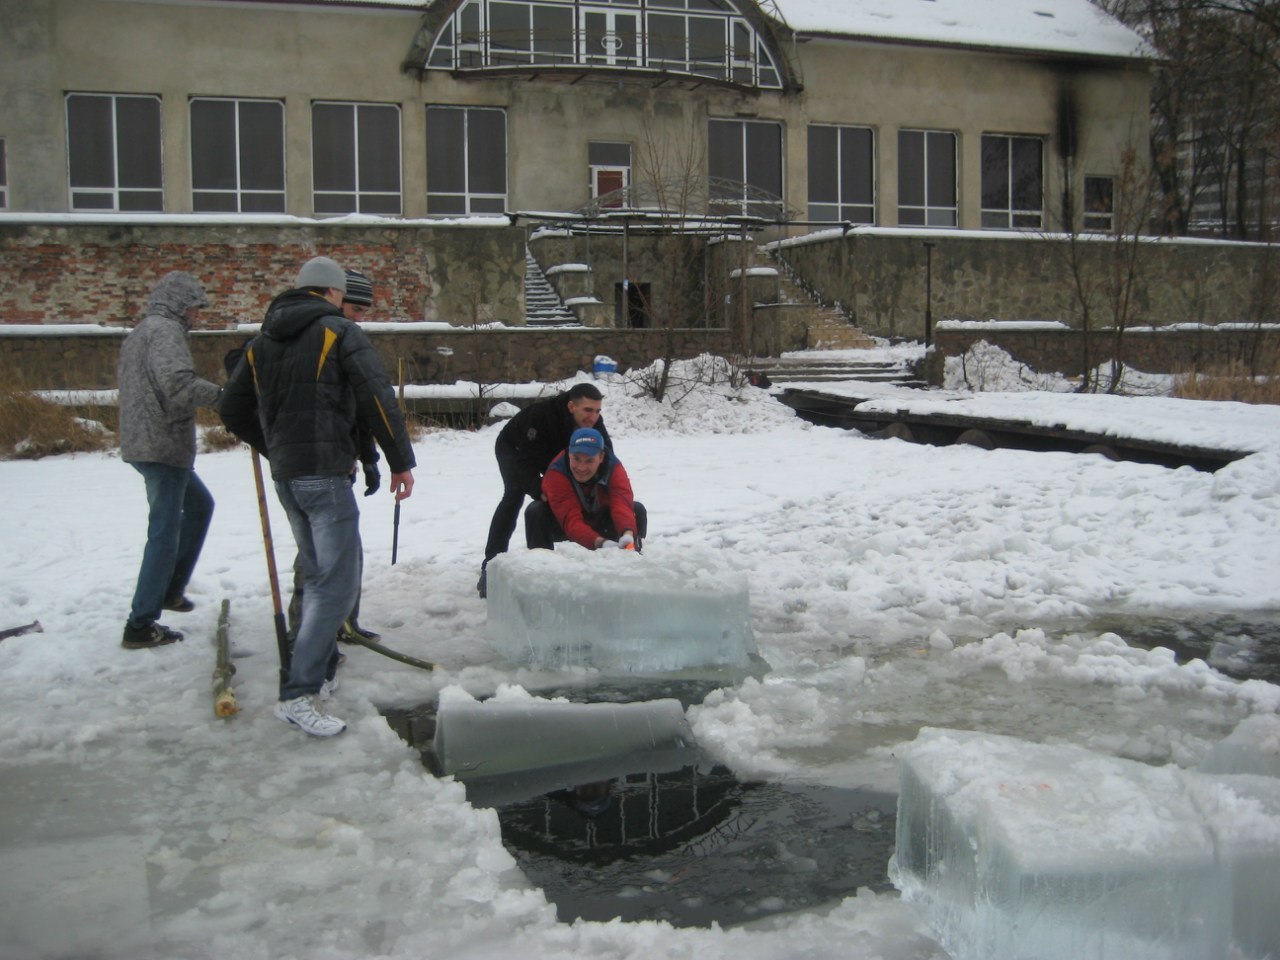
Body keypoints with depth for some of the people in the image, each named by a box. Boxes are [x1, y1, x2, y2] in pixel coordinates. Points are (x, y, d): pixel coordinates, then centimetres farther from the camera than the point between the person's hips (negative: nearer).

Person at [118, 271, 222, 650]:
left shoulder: (139, 333, 19)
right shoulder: (166, 330, -12)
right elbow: (177, 382, -28)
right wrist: (222, 393, -21)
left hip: (142, 443, 10)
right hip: (163, 446, -10)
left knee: (200, 504, 25)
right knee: (164, 533, -5)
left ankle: (170, 589, 27)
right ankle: (140, 626, -1)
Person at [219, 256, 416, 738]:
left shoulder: (262, 341, 15)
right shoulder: (339, 331, -4)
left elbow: (232, 409, 19)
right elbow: (377, 398, -12)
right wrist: (401, 460, -4)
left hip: (285, 476, 8)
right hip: (326, 474, -8)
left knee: (318, 576, 21)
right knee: (338, 583, -7)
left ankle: (321, 670, 27)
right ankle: (297, 693, -12)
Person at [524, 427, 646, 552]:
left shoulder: (614, 467, -27)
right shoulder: (556, 472, -34)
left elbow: (622, 504, -44)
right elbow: (571, 520, -45)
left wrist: (628, 534, -67)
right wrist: (600, 542, -63)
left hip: (601, 523, 2)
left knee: (638, 510, -22)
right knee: (536, 510, -31)